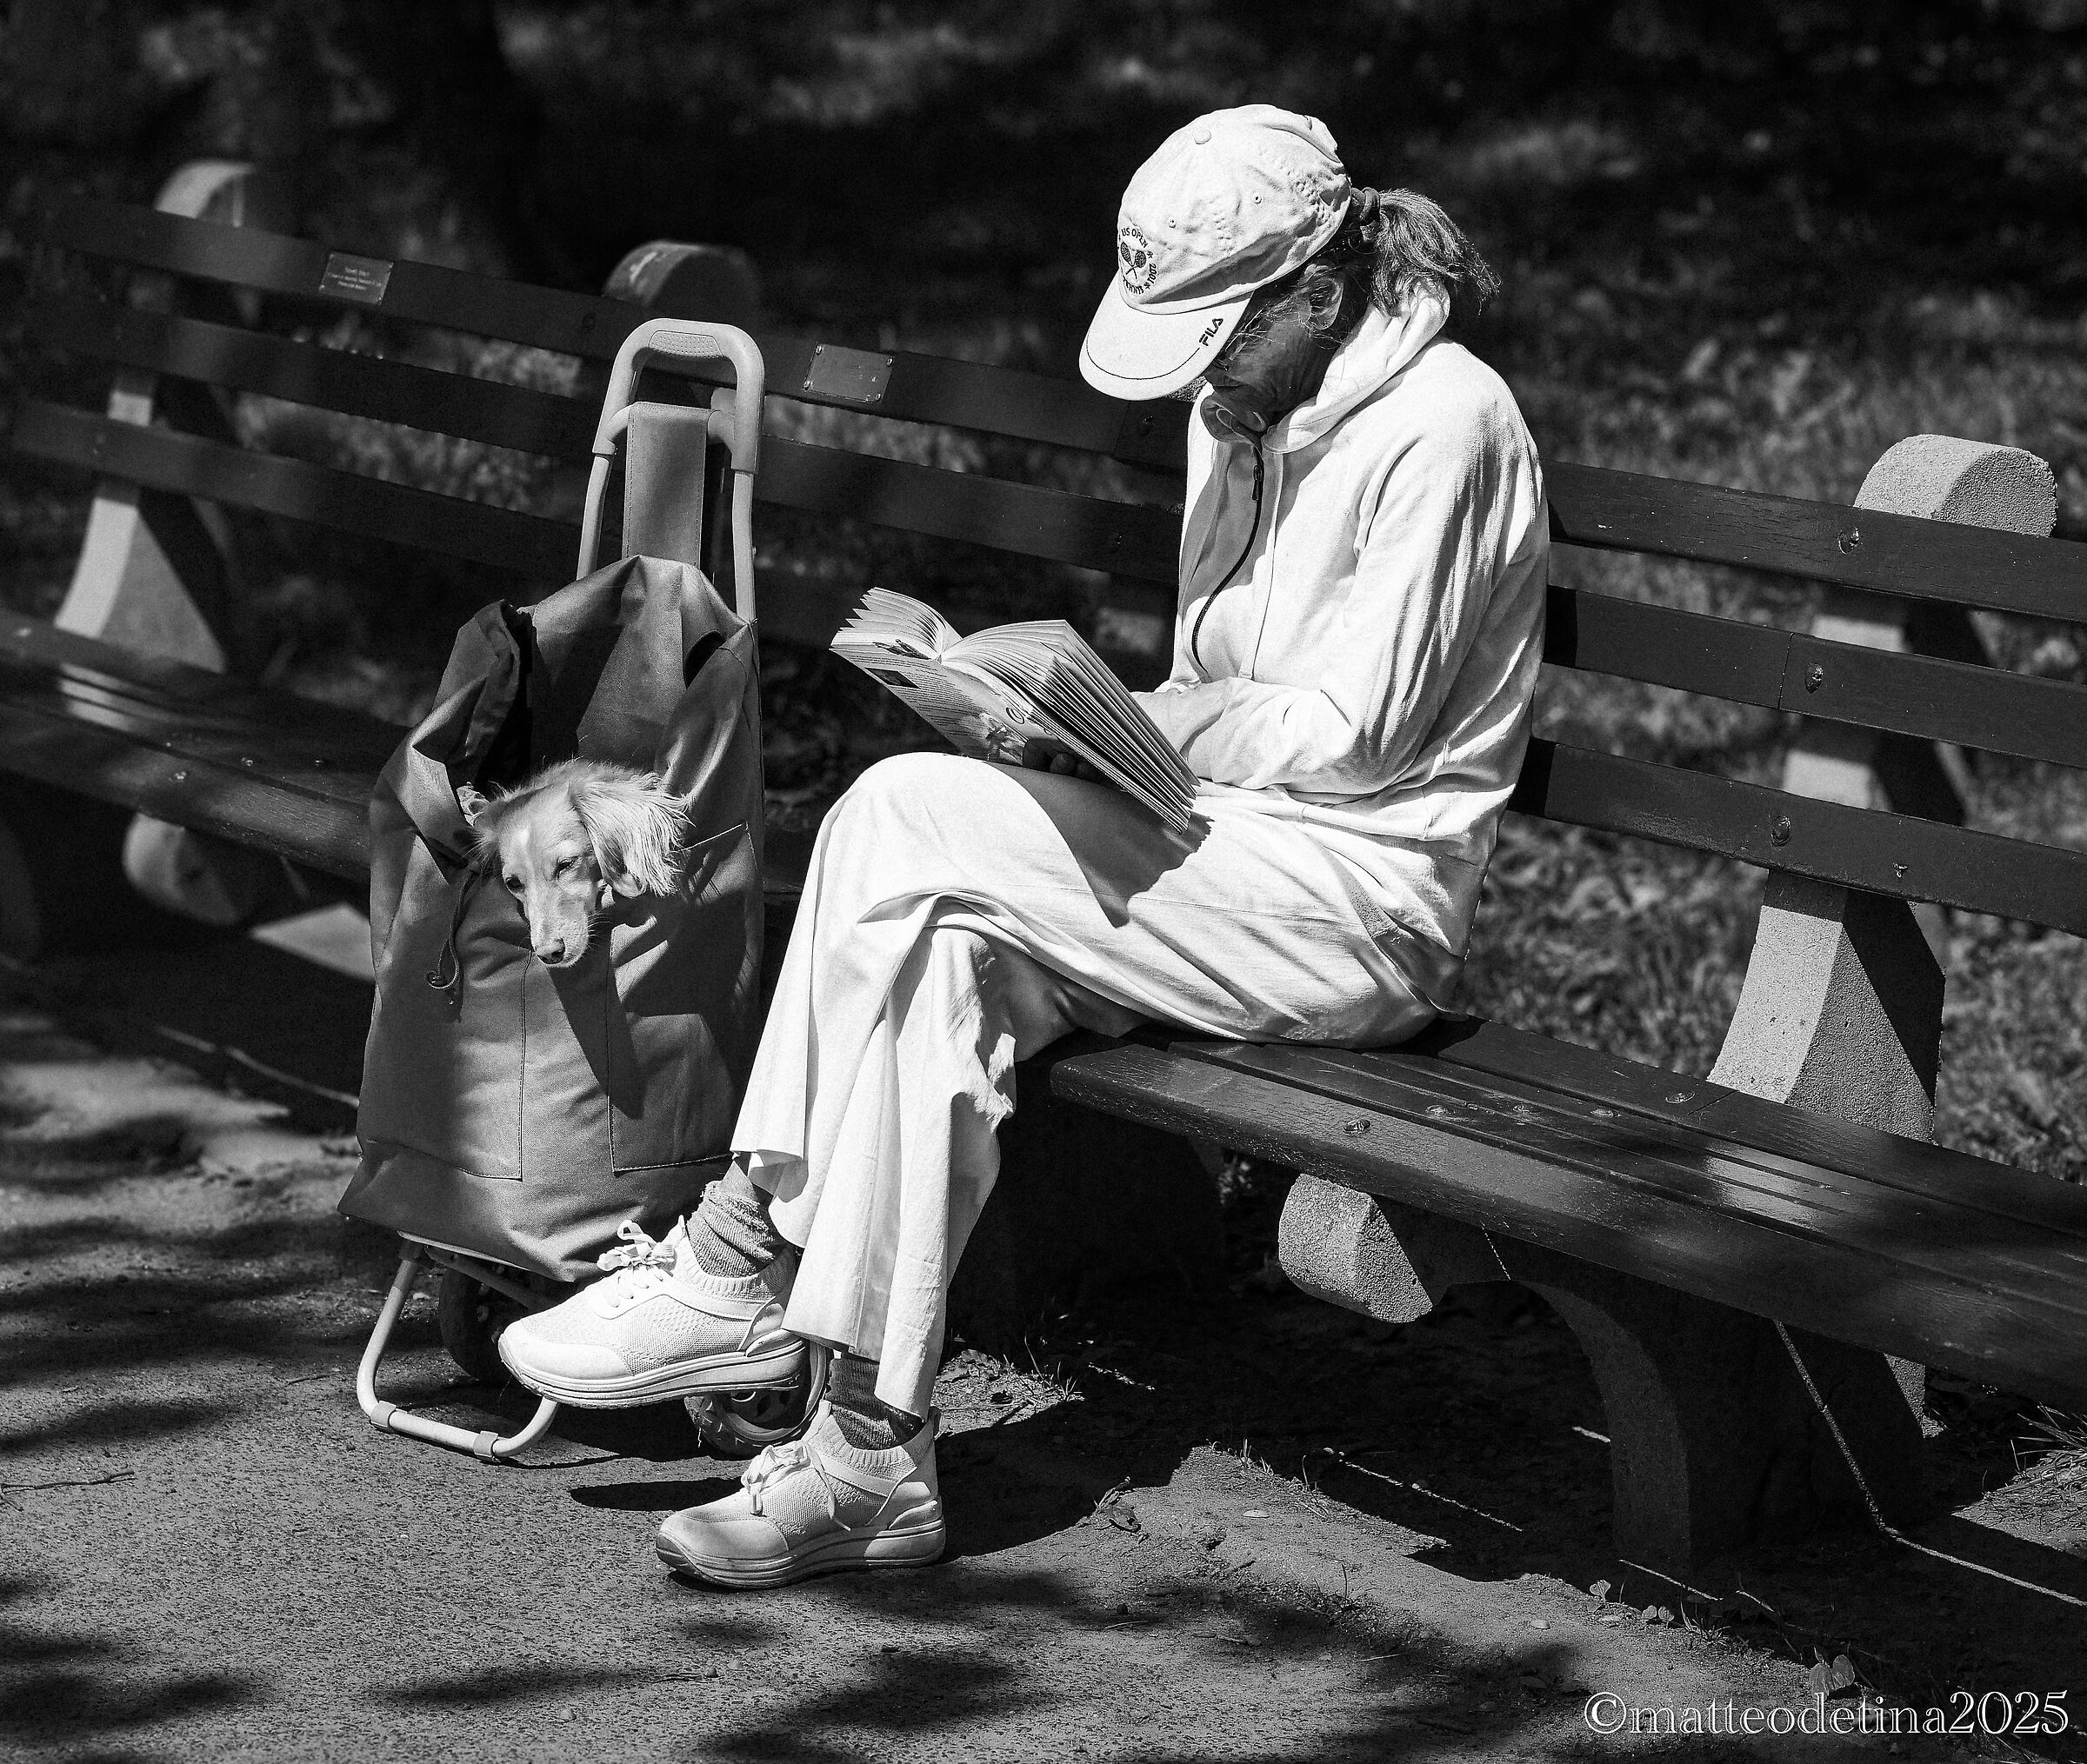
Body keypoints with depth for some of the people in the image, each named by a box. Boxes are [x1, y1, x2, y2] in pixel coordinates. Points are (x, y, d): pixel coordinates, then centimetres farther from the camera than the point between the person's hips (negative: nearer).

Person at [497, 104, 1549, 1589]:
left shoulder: (1443, 426, -12)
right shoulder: (1244, 411, 15)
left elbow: (1350, 735, -16)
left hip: (1364, 904, -8)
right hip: (1231, 857, 8)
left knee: (905, 819, -22)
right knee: (938, 962, -20)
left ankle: (744, 1265, -14)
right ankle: (875, 1453, -21)